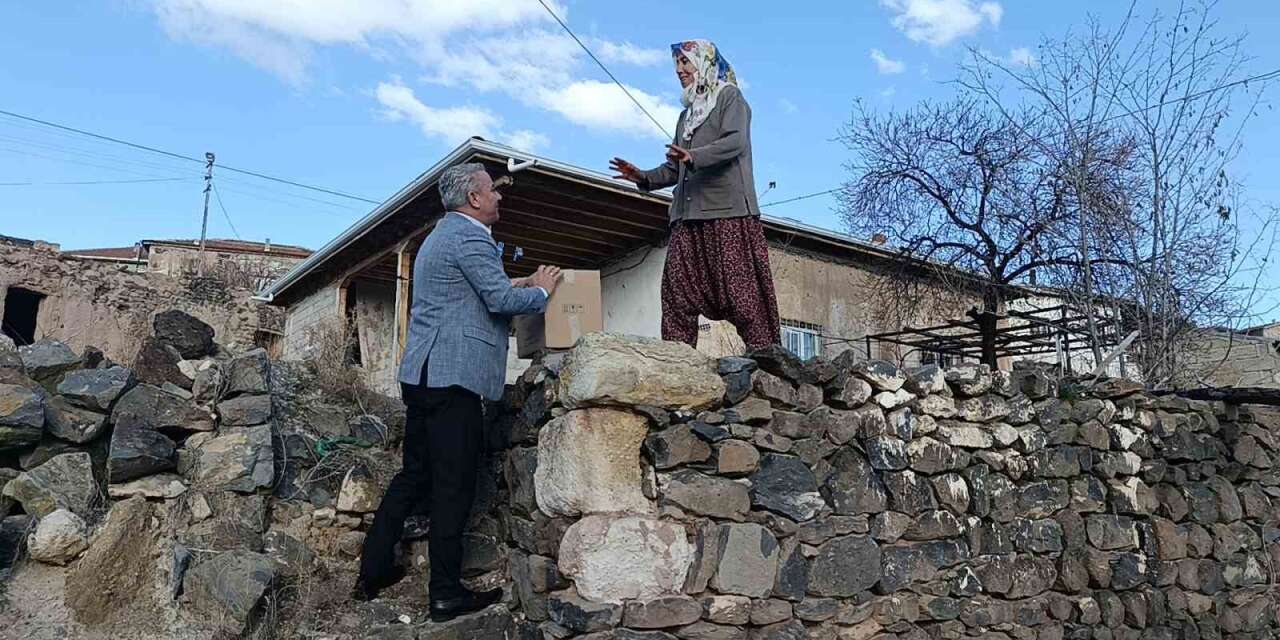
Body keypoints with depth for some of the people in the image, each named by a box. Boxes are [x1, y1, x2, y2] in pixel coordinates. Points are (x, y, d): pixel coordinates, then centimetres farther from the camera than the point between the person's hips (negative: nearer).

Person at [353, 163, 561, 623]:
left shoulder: (440, 236, 22)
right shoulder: (469, 236, -10)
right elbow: (501, 300, -17)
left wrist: (511, 287, 21)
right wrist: (541, 291, 0)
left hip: (422, 375, 10)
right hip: (453, 377, -10)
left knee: (414, 476, 16)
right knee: (453, 486, -3)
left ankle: (373, 573, 22)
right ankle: (446, 594, 4)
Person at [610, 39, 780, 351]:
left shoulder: (729, 96, 7)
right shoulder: (687, 114, 27)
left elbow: (736, 141, -12)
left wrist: (694, 156, -27)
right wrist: (645, 178, 10)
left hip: (728, 210, -7)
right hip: (688, 214, 7)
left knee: (740, 288, -11)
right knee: (677, 289, -3)